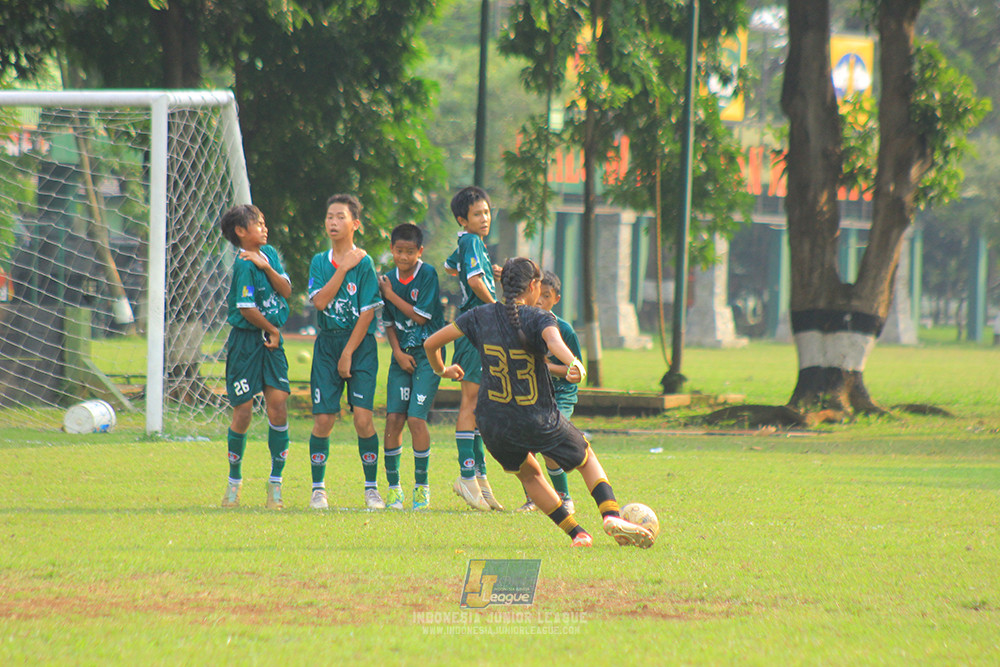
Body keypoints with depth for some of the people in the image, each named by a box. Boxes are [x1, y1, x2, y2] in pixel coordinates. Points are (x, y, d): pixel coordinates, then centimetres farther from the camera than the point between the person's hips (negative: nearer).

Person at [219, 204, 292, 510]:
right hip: (246, 341, -6)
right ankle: (234, 482, 16)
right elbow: (247, 310, -17)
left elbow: (286, 290, 2)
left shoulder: (269, 254, 10)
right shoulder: (243, 265, -13)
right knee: (243, 411, -2)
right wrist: (272, 329, -3)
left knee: (278, 404, -6)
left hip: (272, 342, 6)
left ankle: (275, 484, 2)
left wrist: (267, 267, -12)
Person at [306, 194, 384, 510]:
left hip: (360, 343, -3)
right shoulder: (320, 262, 7)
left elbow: (367, 313, -7)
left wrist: (348, 353, -10)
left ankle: (371, 489, -1)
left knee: (363, 418, -11)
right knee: (323, 419, -3)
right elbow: (320, 301, -9)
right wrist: (343, 268, -12)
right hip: (327, 343, 3)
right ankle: (318, 488, 7)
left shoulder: (365, 263, -3)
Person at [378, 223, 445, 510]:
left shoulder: (428, 274, -8)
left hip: (428, 354, -4)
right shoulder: (389, 279, 6)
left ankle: (422, 485, 1)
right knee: (394, 418, -4)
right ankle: (393, 487, 7)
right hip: (402, 354, 4)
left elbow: (421, 316, -13)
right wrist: (398, 352, -2)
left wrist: (391, 295, -7)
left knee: (416, 418, -12)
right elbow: (389, 322, 12)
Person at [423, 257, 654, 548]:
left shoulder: (481, 316, 0)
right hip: (540, 422, -3)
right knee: (587, 458, 20)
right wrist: (574, 364, -54)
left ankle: (577, 534, 21)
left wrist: (441, 370, 25)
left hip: (492, 423, 3)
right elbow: (553, 339, -35)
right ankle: (611, 515, -1)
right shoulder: (538, 319, -11)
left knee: (529, 474, 28)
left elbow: (431, 343, 4)